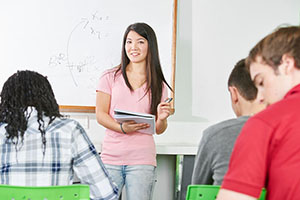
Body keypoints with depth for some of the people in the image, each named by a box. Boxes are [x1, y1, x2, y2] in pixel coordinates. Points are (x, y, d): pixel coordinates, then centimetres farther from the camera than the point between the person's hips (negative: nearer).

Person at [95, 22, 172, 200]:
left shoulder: (158, 85, 10)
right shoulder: (110, 77, 7)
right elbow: (100, 115, 1)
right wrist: (122, 127, -16)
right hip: (110, 158, 0)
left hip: (142, 161, 1)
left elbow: (159, 130, 11)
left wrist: (162, 117, -12)